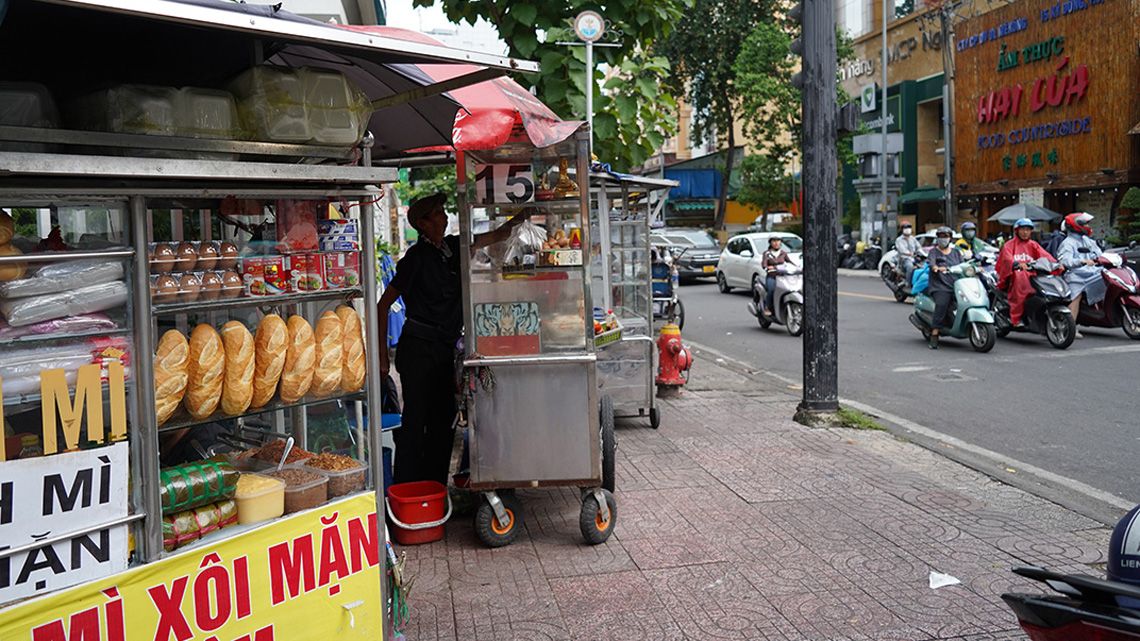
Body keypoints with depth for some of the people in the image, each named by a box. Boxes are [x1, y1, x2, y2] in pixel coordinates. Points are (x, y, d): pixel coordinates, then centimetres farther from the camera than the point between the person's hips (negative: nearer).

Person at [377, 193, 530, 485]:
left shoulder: (453, 247, 9)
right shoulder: (417, 256, -9)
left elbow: (496, 236, 17)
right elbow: (384, 304, -8)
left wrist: (520, 217, 1)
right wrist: (383, 354, -11)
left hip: (445, 349, 7)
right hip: (418, 348, -7)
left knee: (444, 421, 9)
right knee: (415, 420, -6)